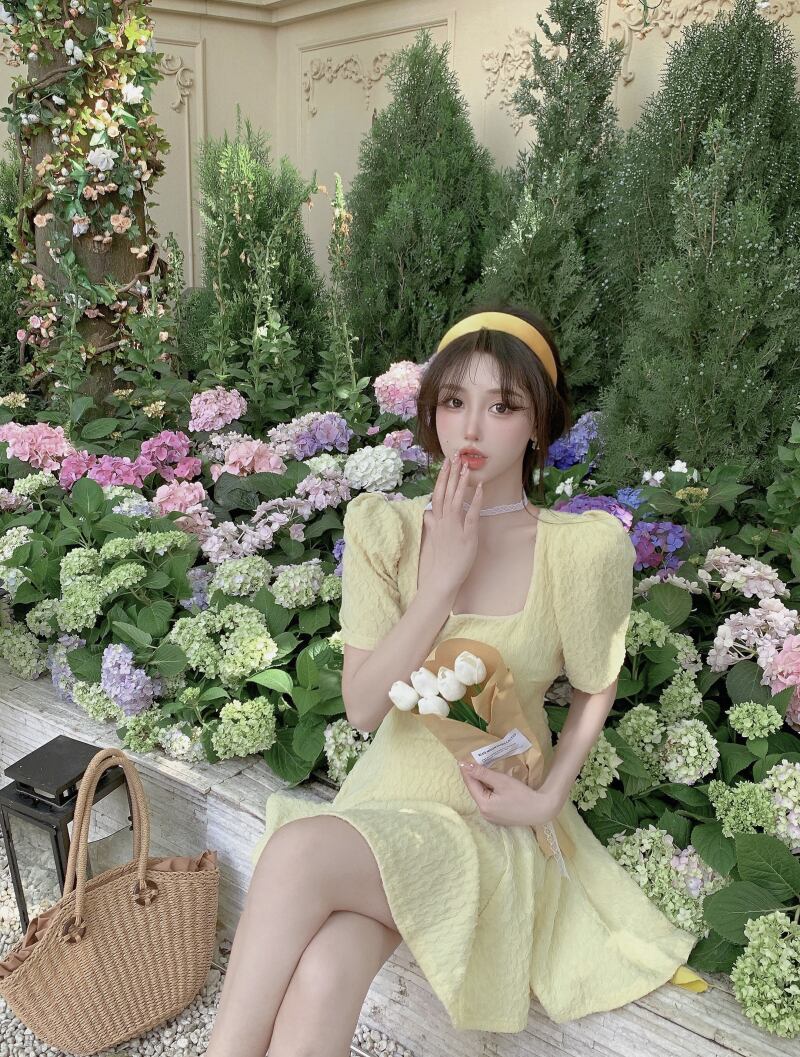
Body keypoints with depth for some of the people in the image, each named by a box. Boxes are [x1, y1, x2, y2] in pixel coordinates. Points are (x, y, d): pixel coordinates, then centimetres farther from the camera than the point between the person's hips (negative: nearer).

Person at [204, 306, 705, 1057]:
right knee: (318, 986, -28)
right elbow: (362, 706, -9)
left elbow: (594, 692, 5)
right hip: (387, 796, 2)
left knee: (299, 850, -30)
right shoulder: (383, 529, -5)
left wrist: (549, 797, -10)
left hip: (494, 826, -2)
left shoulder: (584, 548, -10)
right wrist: (440, 578, -18)